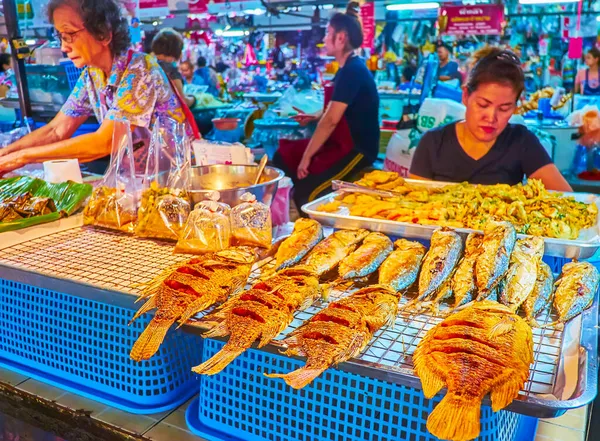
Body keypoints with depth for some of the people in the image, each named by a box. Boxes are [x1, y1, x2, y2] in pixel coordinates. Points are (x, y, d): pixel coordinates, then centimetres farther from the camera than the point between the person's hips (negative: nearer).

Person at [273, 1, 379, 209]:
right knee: (283, 156, 11)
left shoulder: (352, 71, -19)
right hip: (342, 142, 11)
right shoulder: (350, 67, 13)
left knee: (306, 192, -26)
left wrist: (306, 157, -19)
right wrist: (315, 117, 11)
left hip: (357, 149, -10)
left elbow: (331, 120, -24)